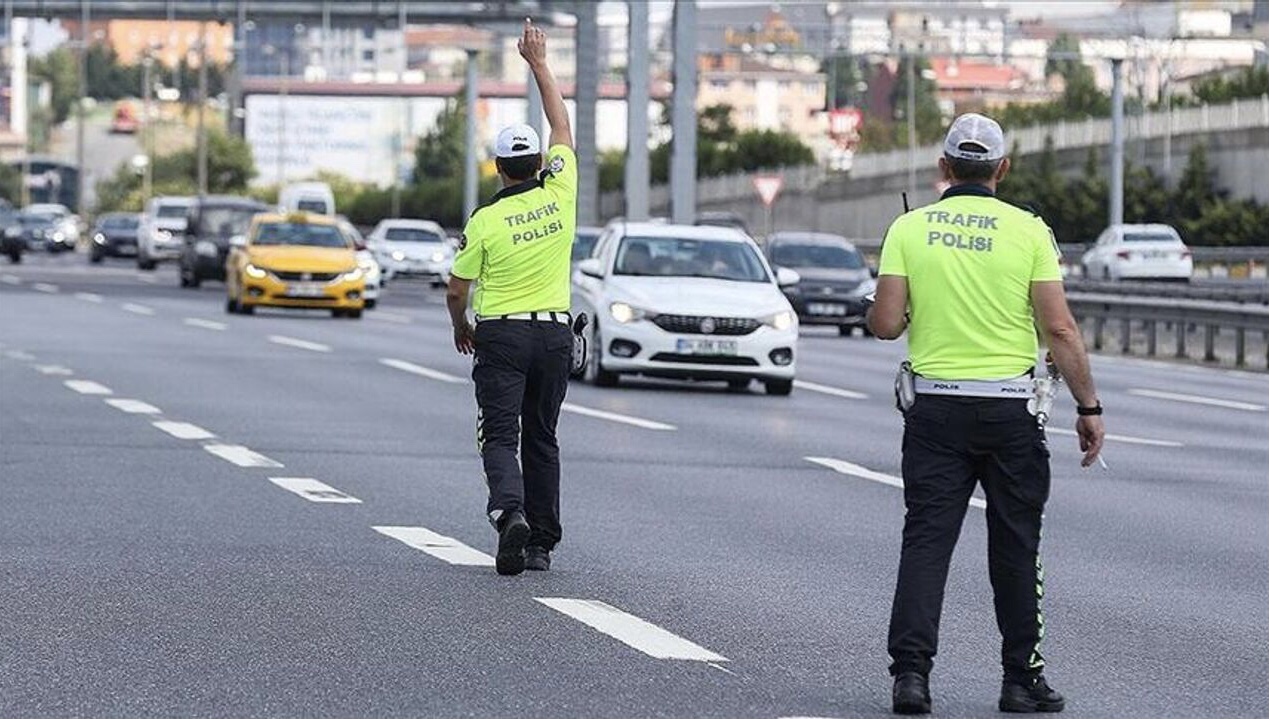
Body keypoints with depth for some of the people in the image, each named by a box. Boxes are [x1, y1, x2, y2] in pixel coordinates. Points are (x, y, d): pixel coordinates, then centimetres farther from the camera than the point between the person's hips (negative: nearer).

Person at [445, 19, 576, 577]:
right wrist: (539, 64, 18)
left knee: (500, 437, -3)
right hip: (556, 333, 4)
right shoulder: (559, 193, -2)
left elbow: (456, 290, -2)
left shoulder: (485, 221, -9)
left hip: (502, 336, -4)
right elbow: (562, 126, 12)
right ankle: (542, 543, 11)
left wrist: (462, 328, 19)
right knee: (541, 438, 11)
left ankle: (510, 511, -30)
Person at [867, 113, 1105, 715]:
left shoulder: (910, 229, -1)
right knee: (1015, 547, 9)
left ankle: (911, 670, -9)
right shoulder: (1028, 230, -4)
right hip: (1010, 410, -1)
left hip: (934, 406, 1)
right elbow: (1060, 330, -7)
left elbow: (884, 324, -5)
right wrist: (1089, 407, 0)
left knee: (926, 540, 2)